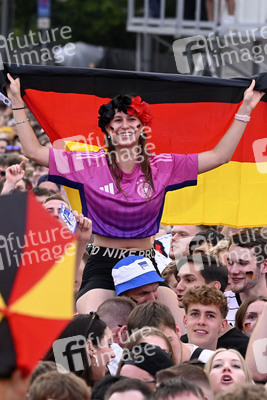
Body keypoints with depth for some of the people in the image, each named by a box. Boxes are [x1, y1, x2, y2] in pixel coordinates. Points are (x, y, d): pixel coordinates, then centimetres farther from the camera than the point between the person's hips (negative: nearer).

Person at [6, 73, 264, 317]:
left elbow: (219, 156, 7)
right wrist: (17, 103, -3)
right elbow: (34, 151, 0)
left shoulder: (161, 167, 5)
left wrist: (245, 110, 4)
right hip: (102, 267, -2)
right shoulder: (90, 165, 0)